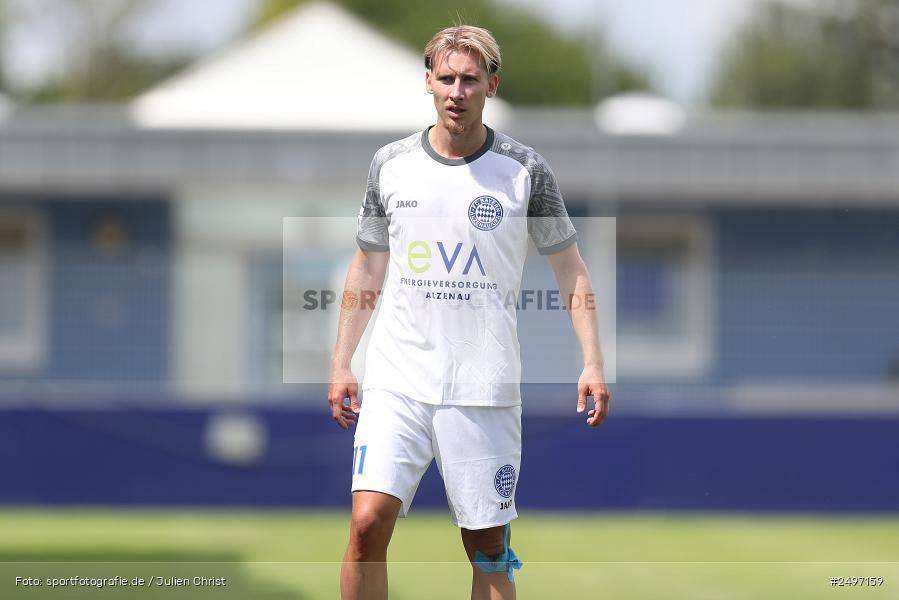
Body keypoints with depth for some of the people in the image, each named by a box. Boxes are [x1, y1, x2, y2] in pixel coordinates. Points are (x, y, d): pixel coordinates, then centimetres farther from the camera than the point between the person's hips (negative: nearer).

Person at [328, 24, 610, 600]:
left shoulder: (525, 170, 0)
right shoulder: (391, 164, 6)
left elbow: (571, 269, 6)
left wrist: (593, 363, -3)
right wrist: (341, 363, 12)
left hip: (485, 388, -1)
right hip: (396, 380, 1)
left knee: (488, 548, 2)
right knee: (368, 522, -13)